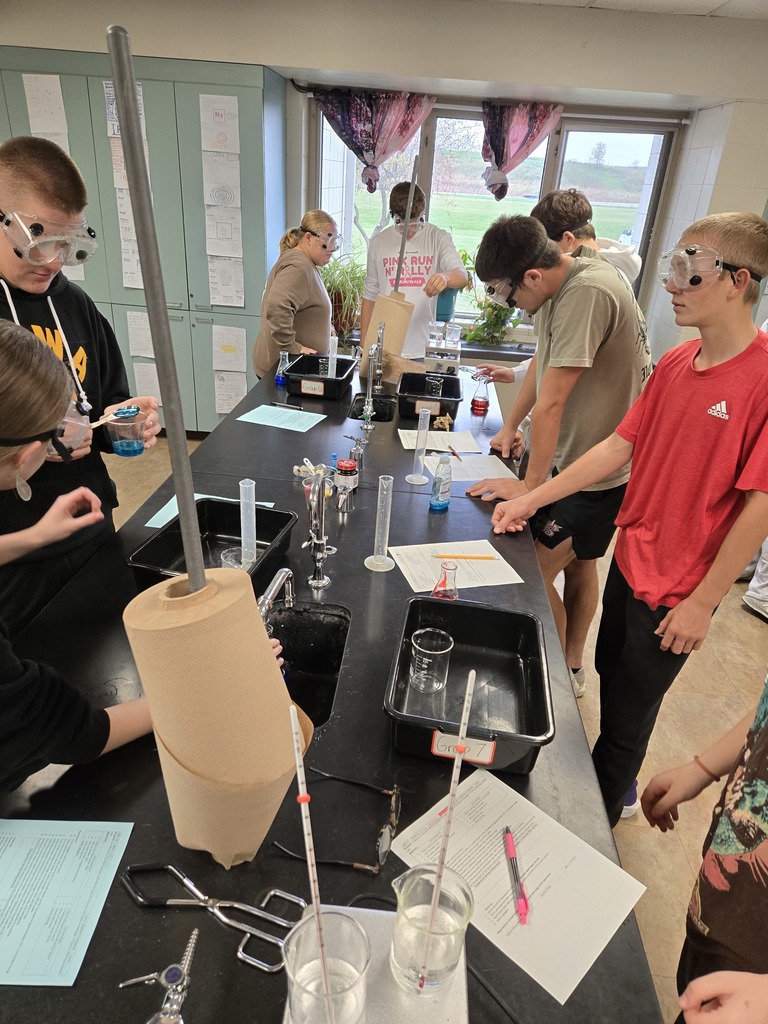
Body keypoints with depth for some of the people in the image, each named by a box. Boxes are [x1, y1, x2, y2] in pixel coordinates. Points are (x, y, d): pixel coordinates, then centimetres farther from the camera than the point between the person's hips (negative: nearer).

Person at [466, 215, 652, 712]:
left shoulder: (589, 293, -28)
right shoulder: (567, 278, 3)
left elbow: (551, 403, -26)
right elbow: (545, 360, 14)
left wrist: (531, 485, -20)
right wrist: (511, 426, 13)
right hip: (580, 455, 10)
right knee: (581, 564, 20)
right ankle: (574, 667, 39)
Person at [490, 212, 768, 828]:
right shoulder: (675, 363, 1)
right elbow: (620, 446, 4)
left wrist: (703, 601, -15)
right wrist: (533, 500, 0)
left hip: (678, 589, -6)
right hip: (631, 557, 7)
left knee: (628, 713, 11)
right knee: (611, 675, 23)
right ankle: (614, 784, 50)